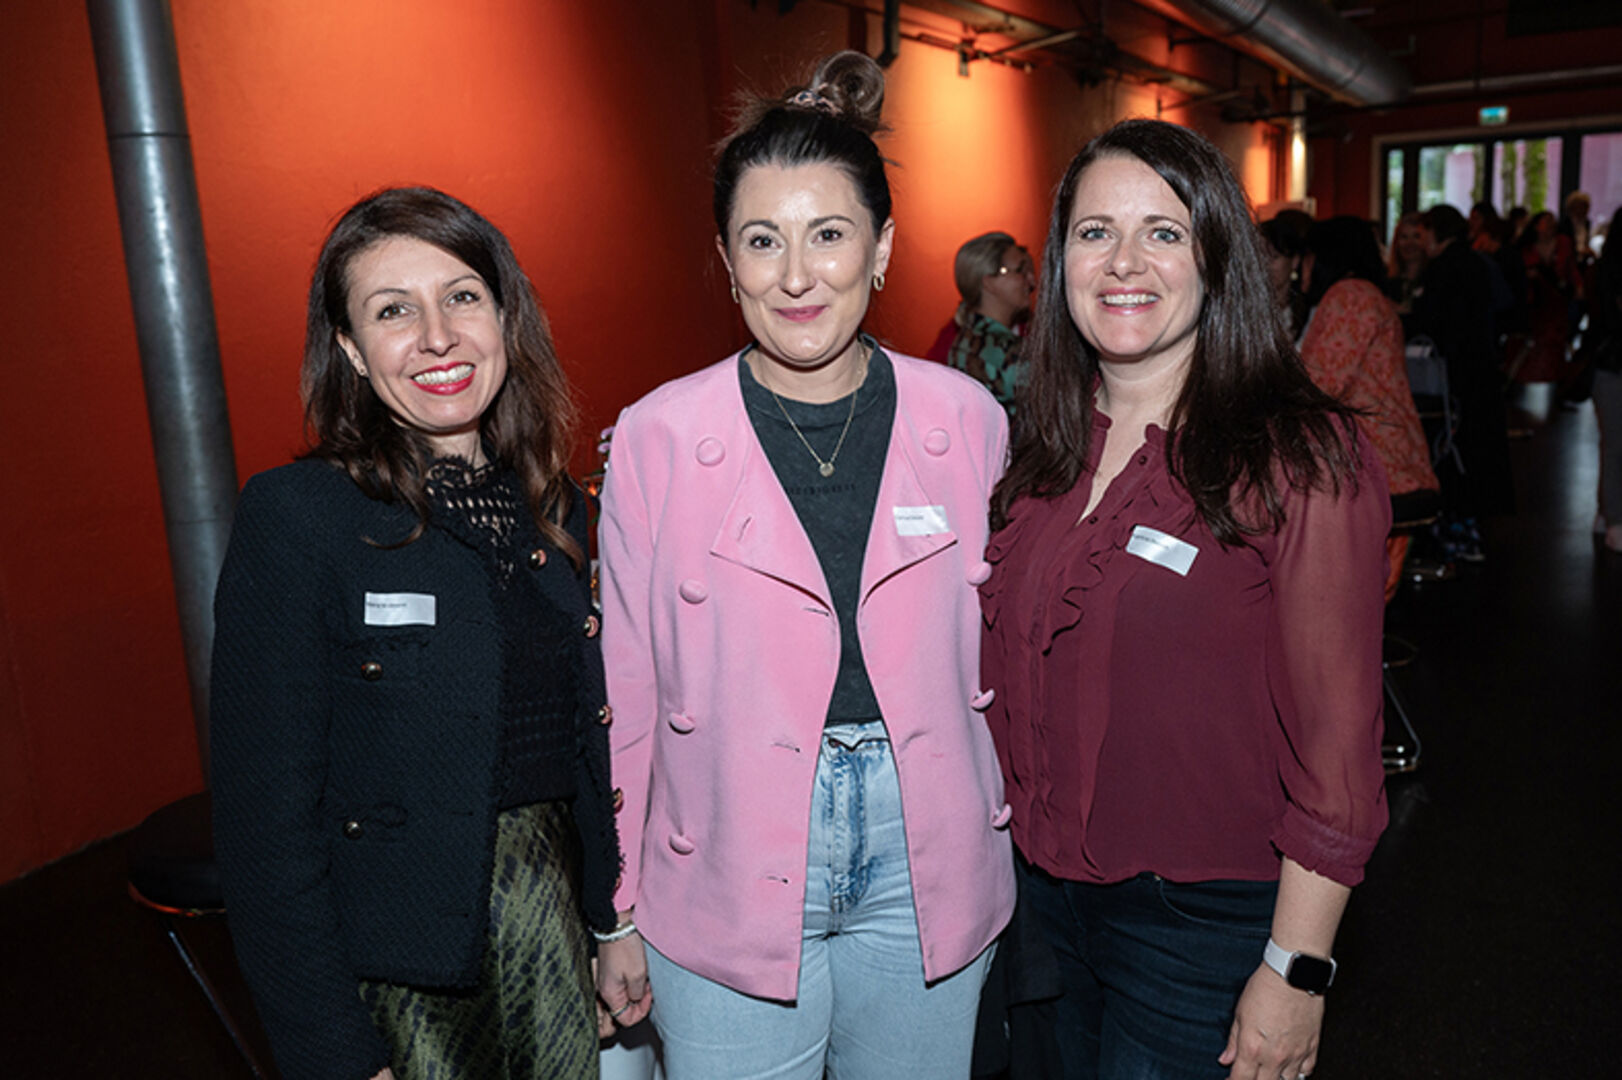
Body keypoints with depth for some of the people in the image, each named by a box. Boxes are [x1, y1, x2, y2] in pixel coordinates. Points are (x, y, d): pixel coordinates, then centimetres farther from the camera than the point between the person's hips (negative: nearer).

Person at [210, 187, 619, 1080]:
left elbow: (585, 749, 9)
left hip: (557, 919, 5)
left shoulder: (554, 509, 2)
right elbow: (266, 814, -15)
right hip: (402, 958, -5)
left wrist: (618, 935, 7)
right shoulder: (295, 516, -15)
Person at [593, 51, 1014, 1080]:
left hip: (931, 871, 2)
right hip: (728, 889, -1)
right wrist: (620, 915, 2)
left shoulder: (968, 420, -4)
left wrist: (1015, 861, 7)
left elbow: (997, 647, 5)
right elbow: (629, 691, -3)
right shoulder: (655, 437, -8)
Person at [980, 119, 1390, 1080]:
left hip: (1206, 922, -5)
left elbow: (1336, 747, -16)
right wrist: (1017, 840, 8)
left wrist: (1295, 970, -15)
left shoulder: (1302, 461, -17)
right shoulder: (1049, 451, 1)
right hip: (1045, 892, 6)